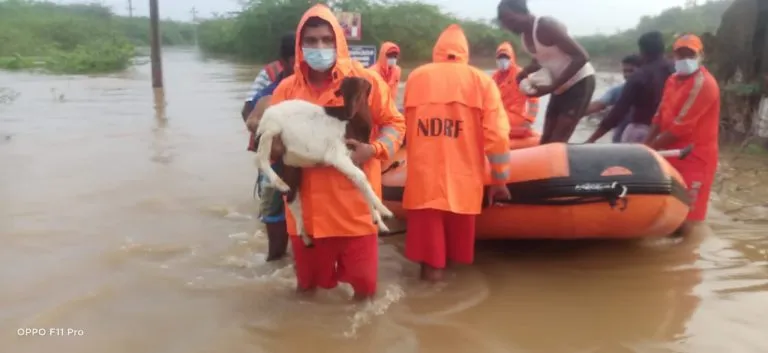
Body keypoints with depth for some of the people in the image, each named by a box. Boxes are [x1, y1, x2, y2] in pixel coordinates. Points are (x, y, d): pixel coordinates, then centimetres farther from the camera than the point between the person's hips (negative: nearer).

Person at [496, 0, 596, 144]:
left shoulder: (546, 26, -23)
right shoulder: (524, 34, 1)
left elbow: (581, 57, -26)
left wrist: (551, 87, -28)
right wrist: (525, 72, -5)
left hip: (579, 82, -8)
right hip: (561, 86, 8)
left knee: (557, 143, -15)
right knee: (546, 141, 8)